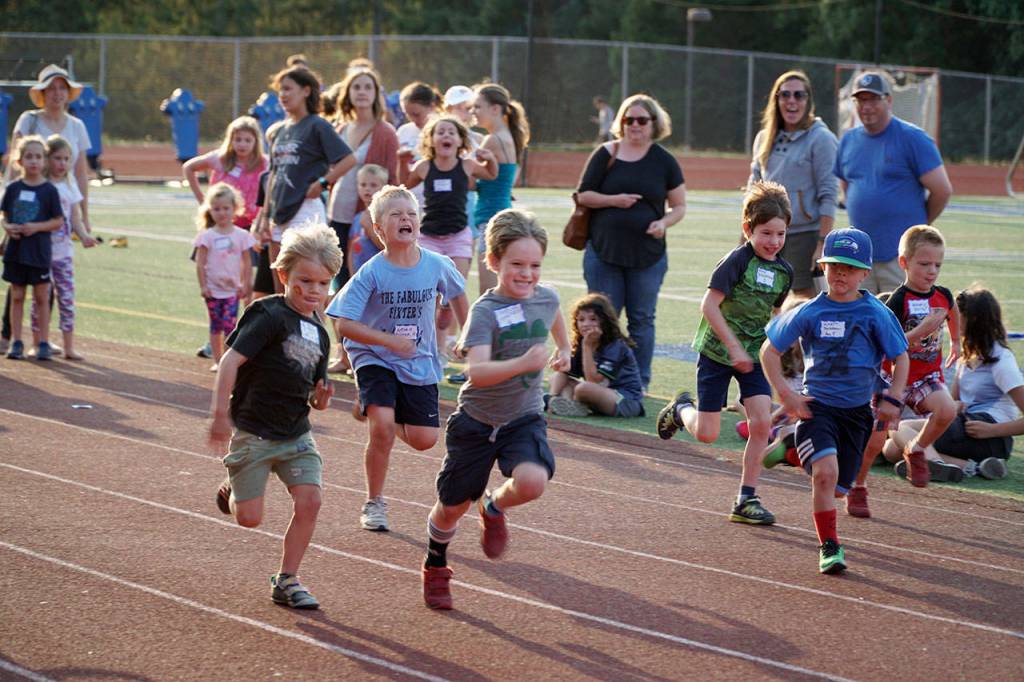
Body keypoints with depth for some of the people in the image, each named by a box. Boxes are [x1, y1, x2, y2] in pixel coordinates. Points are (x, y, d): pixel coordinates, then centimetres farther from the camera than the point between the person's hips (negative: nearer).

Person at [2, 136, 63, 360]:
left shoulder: (49, 190, -4)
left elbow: (58, 221, -3)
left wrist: (36, 227, -16)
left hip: (40, 252, -3)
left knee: (42, 297, 3)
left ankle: (44, 343, 9)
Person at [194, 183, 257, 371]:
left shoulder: (241, 235, 0)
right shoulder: (207, 236, -3)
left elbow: (247, 262, 4)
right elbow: (200, 263, -2)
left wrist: (245, 285, 0)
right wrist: (203, 286, -6)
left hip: (232, 289, 0)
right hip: (213, 289, 0)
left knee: (229, 326, -10)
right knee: (216, 326, 7)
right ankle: (217, 360, 15)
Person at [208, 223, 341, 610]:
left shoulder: (319, 334, 9)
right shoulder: (271, 316, -14)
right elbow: (231, 360, -20)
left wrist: (321, 397, -6)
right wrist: (220, 413, -25)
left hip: (296, 434, 6)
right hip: (253, 431, -6)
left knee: (309, 501, -10)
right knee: (249, 519, -3)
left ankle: (287, 581, 4)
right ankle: (232, 489, 33)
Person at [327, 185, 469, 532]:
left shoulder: (437, 266, -10)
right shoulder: (371, 273, -19)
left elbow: (457, 293, 13)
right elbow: (344, 324, -20)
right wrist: (390, 340, -30)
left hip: (419, 363, 4)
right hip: (375, 359, -3)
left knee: (423, 440, 1)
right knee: (382, 426, -22)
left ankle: (376, 411, 35)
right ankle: (374, 503, -3)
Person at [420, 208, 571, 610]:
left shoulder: (546, 299, -5)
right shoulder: (486, 312, -21)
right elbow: (477, 372, -36)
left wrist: (564, 348, 32)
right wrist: (523, 363, -49)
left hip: (524, 419, 3)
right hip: (477, 420, -3)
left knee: (532, 482, -27)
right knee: (452, 507, 10)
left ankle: (494, 508, 9)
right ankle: (435, 567, 41)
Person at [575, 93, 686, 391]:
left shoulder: (664, 161, 4)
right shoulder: (606, 155, 4)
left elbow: (679, 206, 8)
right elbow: (584, 195, 4)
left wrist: (665, 222, -12)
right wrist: (613, 200, -13)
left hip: (647, 254, 0)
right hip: (604, 251, 0)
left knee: (641, 320, 5)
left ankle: (640, 383, 12)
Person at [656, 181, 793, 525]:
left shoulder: (784, 271, 2)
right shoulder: (737, 260, -17)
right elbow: (709, 305, -20)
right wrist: (734, 347, -22)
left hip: (753, 354, 5)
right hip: (717, 353, -5)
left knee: (761, 423, -12)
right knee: (707, 434, -1)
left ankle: (746, 499, -2)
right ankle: (681, 409, 35)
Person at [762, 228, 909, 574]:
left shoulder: (876, 314, -5)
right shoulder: (809, 314, -5)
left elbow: (900, 358, 6)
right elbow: (769, 350, 4)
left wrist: (892, 399, -7)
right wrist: (785, 394, -5)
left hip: (856, 411, 2)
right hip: (816, 404, -2)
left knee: (837, 488, 7)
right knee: (826, 472, -23)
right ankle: (829, 546, -8)